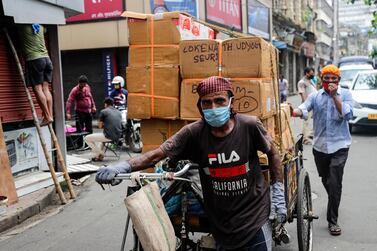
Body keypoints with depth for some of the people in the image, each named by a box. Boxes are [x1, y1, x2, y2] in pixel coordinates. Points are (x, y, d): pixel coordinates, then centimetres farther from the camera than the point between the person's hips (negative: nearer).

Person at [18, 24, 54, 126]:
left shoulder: (22, 27, -1)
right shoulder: (40, 26, 15)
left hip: (33, 60, -6)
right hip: (46, 59, 6)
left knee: (37, 89, -5)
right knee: (45, 88, 5)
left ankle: (47, 116, -10)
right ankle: (50, 115, 0)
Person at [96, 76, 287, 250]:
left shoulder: (249, 125, -16)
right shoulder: (194, 132, -15)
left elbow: (272, 152, 0)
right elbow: (157, 154, -17)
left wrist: (278, 192, 1)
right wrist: (122, 167, -31)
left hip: (254, 219, -1)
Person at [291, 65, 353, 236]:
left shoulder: (345, 94, 1)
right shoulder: (315, 96, 5)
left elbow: (347, 115, -14)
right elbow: (304, 109, -13)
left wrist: (335, 95, -17)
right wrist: (296, 112, -36)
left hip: (339, 145, -3)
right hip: (320, 145, 3)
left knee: (334, 183, -8)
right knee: (326, 180, 19)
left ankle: (332, 220, 4)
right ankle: (334, 203, 48)